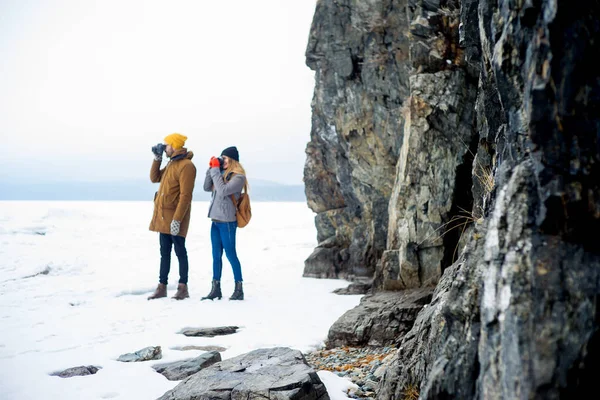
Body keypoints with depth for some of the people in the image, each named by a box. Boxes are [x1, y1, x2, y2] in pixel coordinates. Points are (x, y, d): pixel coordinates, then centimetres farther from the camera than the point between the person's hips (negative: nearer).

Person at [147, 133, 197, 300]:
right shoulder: (171, 163, 15)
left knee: (180, 251, 0)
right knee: (164, 252, 11)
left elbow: (185, 196, -20)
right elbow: (154, 178, 23)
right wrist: (157, 158, 12)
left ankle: (183, 288, 7)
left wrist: (177, 219, -23)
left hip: (175, 218, -9)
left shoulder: (186, 165, -15)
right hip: (163, 217, 9)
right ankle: (162, 287, 16)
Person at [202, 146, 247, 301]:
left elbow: (223, 191, -22)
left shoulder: (238, 177, -11)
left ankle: (239, 289, 6)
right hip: (215, 220, 8)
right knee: (216, 256, 10)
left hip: (227, 221, -8)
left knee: (230, 255, -3)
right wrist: (211, 168, 5)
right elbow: (207, 188, 13)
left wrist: (215, 170, -15)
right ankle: (215, 289, 16)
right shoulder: (222, 173, 11)